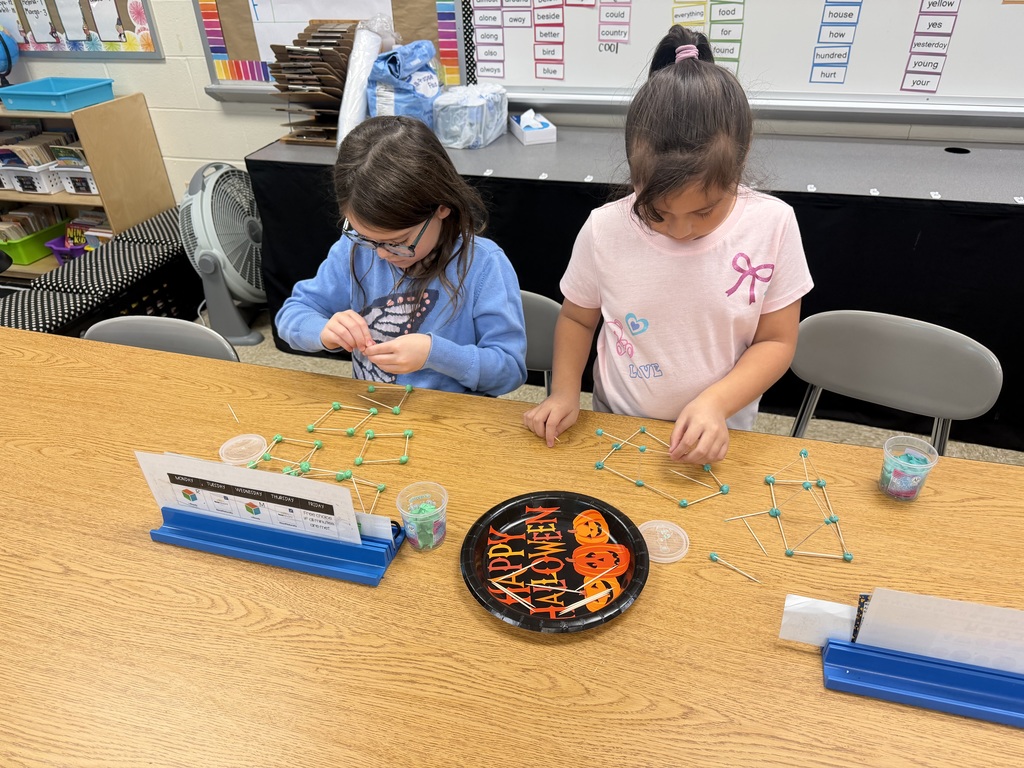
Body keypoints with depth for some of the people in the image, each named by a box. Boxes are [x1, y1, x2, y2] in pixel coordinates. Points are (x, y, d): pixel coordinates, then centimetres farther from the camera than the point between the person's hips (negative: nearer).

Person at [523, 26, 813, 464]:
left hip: (718, 435, 0)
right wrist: (564, 393, -9)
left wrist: (715, 403, -20)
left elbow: (776, 340, -6)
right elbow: (577, 317, 3)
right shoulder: (603, 229, -13)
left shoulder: (772, 226, -14)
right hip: (618, 431, 0)